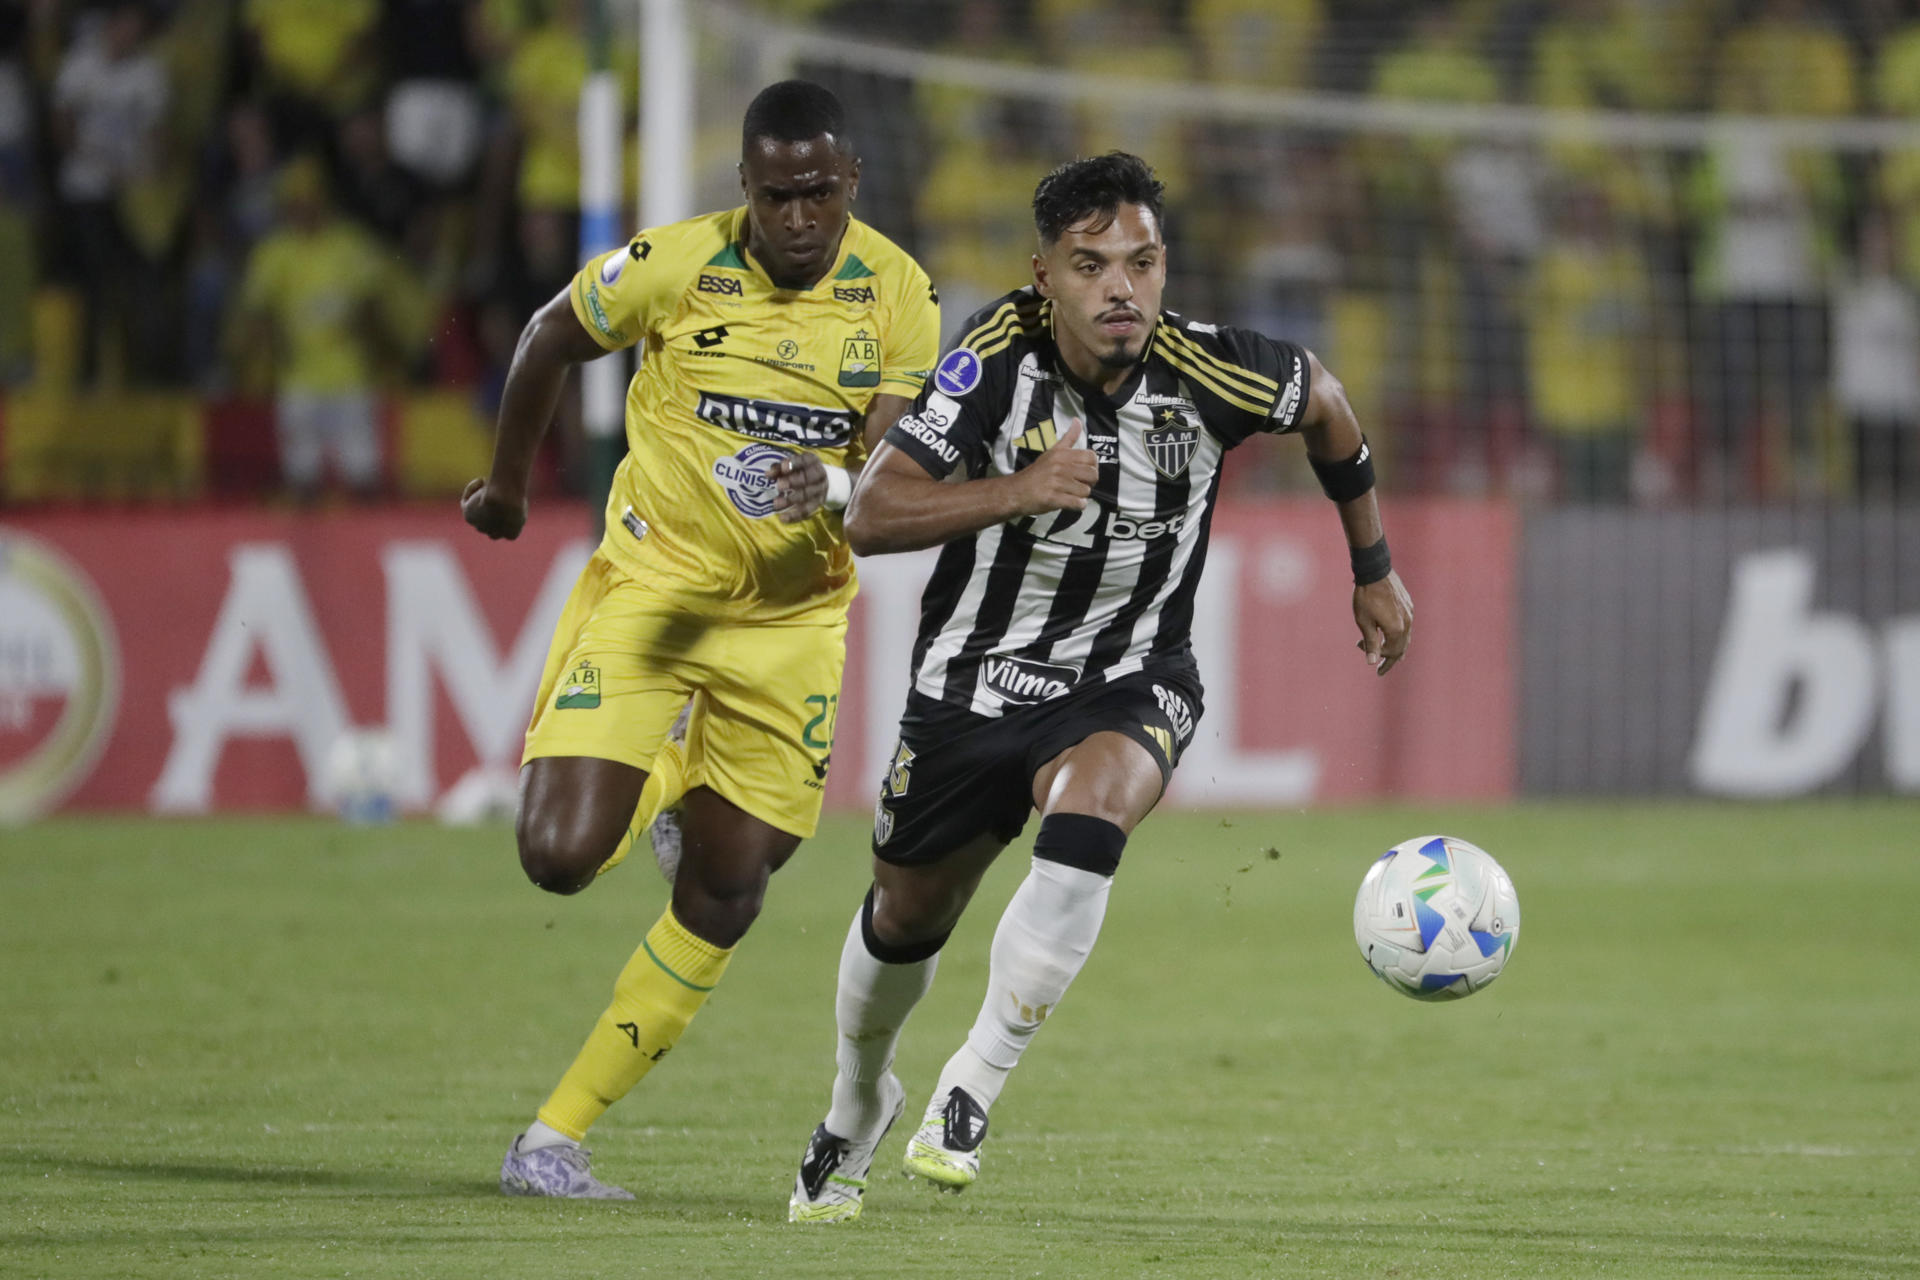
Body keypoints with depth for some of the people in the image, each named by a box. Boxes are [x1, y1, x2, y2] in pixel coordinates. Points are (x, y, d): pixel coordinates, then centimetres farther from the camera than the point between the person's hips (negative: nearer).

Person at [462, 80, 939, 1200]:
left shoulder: (897, 294, -9)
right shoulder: (675, 265, -13)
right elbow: (551, 340, 7)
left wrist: (837, 486, -37)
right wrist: (508, 481, 19)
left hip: (791, 623, 2)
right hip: (652, 590, -2)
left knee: (725, 897, 2)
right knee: (561, 855, -17)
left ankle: (554, 1141, 12)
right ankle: (658, 794, 22)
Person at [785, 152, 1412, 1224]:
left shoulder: (1208, 371, -18)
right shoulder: (1000, 359, -20)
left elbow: (1323, 401, 6)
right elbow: (872, 517, -24)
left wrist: (1375, 570, 16)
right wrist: (1019, 491, -38)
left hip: (1131, 683, -1)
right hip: (975, 680, 1)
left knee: (1089, 808, -35)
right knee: (906, 918, 15)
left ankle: (976, 1088, -23)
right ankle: (859, 1102, 48)